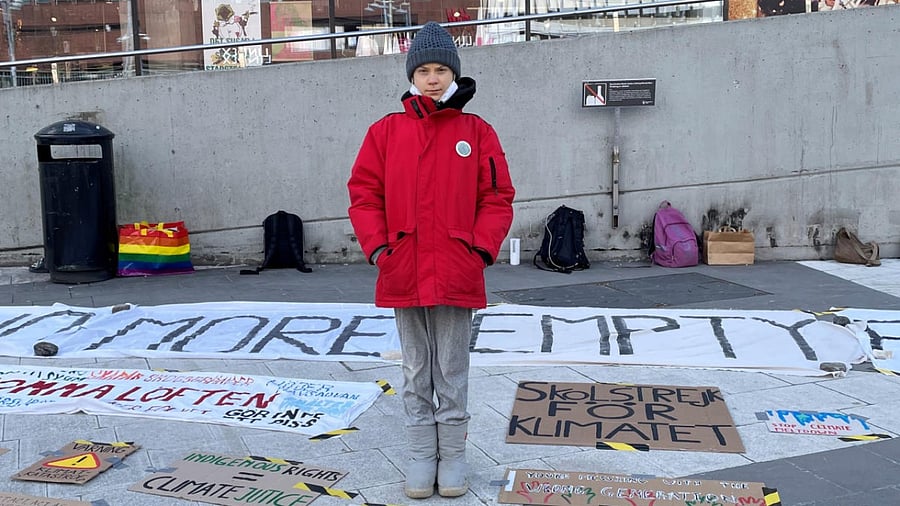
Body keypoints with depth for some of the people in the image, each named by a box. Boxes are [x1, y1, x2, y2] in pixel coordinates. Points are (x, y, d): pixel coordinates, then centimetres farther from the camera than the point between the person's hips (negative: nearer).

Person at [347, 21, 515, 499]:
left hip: (458, 275, -1)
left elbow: (497, 197, 2)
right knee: (415, 371, 11)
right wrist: (376, 246, -5)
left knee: (452, 371, 9)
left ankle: (453, 453, 21)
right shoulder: (385, 131, 5)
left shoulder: (477, 131, 3)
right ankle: (421, 452, 23)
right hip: (403, 275, 1)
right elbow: (365, 194, 5)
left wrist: (482, 248, -8)